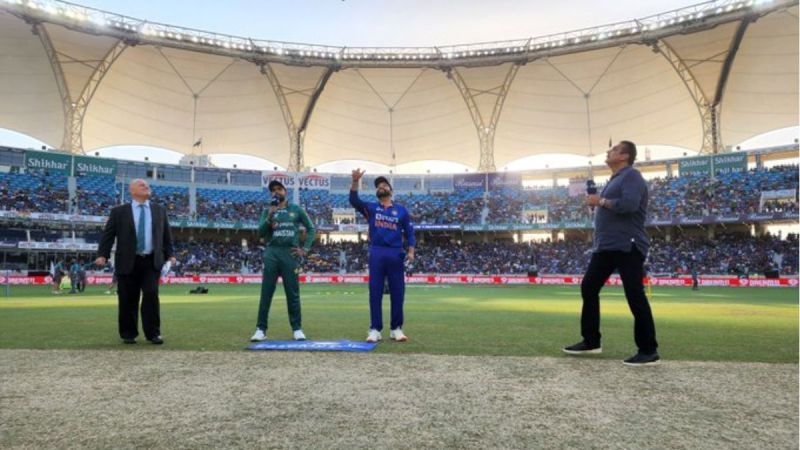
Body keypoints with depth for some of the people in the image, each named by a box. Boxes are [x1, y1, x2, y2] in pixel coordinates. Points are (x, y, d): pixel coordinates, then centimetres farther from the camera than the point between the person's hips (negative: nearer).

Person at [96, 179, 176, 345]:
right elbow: (107, 234, 1)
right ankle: (128, 334, 18)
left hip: (151, 262, 1)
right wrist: (102, 255, -11)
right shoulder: (119, 212, 3)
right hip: (128, 262, -1)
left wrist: (170, 254, 4)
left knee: (151, 295, -8)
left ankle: (153, 333, 1)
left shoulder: (160, 210, 11)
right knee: (128, 300, 3)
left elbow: (166, 235, 14)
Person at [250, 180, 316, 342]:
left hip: (290, 254, -1)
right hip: (272, 253, 1)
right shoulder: (268, 211, 12)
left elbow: (311, 228, 13)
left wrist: (305, 249, 4)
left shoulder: (296, 209, 10)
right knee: (266, 292, 0)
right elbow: (261, 233, 2)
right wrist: (269, 217, -12)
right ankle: (261, 329, 5)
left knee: (293, 292, 2)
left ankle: (297, 329, 9)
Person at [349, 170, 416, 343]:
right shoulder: (371, 208, 12)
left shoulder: (401, 210, 13)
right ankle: (375, 329, 6)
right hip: (376, 254, 0)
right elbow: (354, 200, -5)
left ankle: (396, 329, 12)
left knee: (397, 293, 2)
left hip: (396, 254, 1)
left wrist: (411, 252, -3)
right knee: (375, 293, 0)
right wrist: (356, 181, -18)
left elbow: (409, 232, 11)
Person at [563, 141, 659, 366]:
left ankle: (649, 350, 3)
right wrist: (598, 203, 6)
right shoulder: (615, 179, 21)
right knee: (588, 288, 9)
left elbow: (629, 204, -25)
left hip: (627, 247, -10)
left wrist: (600, 201, -14)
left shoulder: (631, 175, -8)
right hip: (605, 246, 10)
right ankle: (591, 341, 17)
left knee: (635, 296, -7)